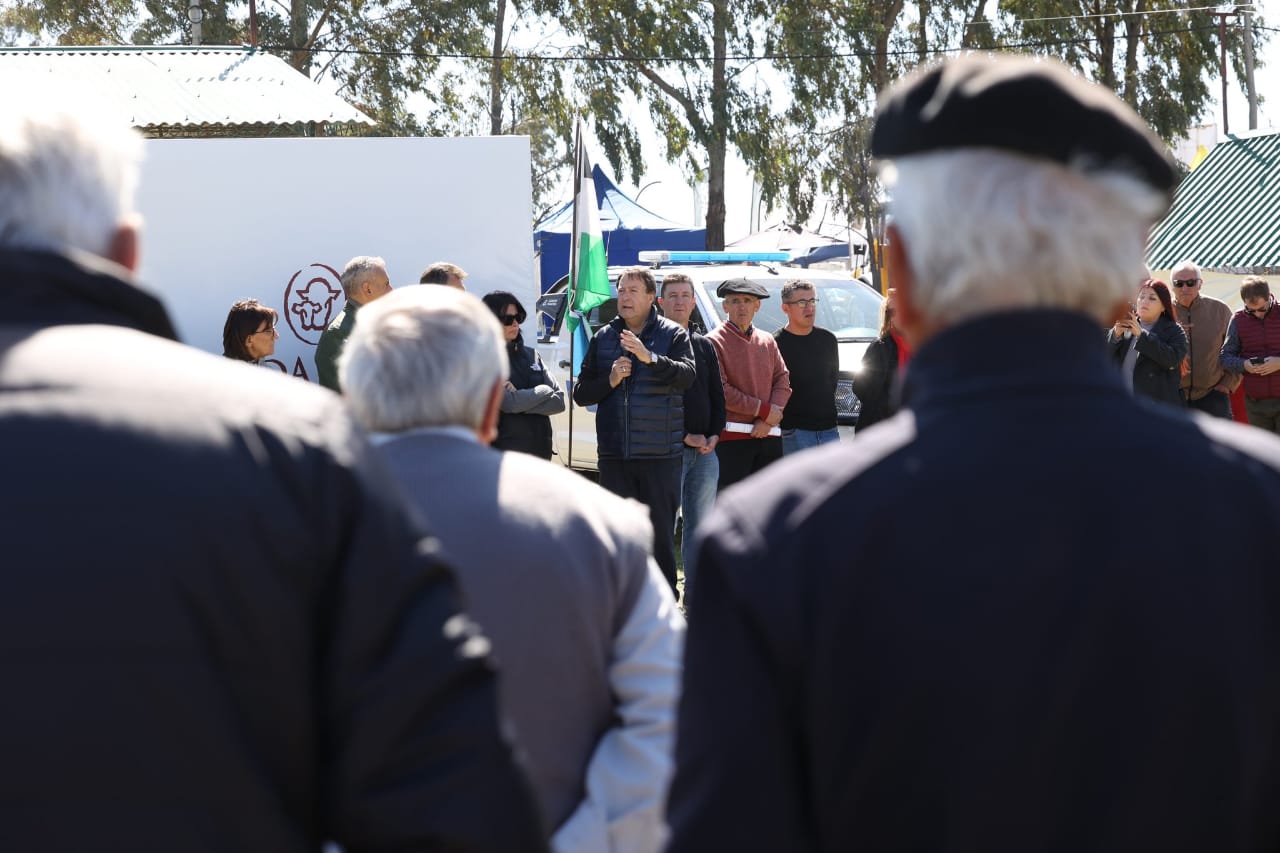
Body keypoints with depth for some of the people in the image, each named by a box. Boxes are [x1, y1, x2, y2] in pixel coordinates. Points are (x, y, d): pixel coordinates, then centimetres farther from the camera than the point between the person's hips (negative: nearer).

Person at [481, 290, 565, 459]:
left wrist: (520, 399, -10)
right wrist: (544, 391, -3)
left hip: (541, 450, 6)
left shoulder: (530, 355, 13)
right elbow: (508, 403, -18)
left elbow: (559, 401, 5)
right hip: (505, 450, -6)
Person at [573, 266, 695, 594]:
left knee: (661, 533, 2)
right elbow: (581, 393, 11)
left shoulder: (673, 334, 1)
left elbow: (686, 375, -18)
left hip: (660, 453, -3)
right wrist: (610, 380, -7)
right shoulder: (603, 338, 12)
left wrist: (649, 357, -32)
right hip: (614, 454, 3)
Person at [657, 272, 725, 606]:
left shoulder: (705, 346, 16)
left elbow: (717, 395, 18)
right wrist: (685, 437, -12)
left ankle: (696, 597, 15)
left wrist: (714, 435, 1)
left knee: (700, 524, 8)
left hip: (705, 450, 6)